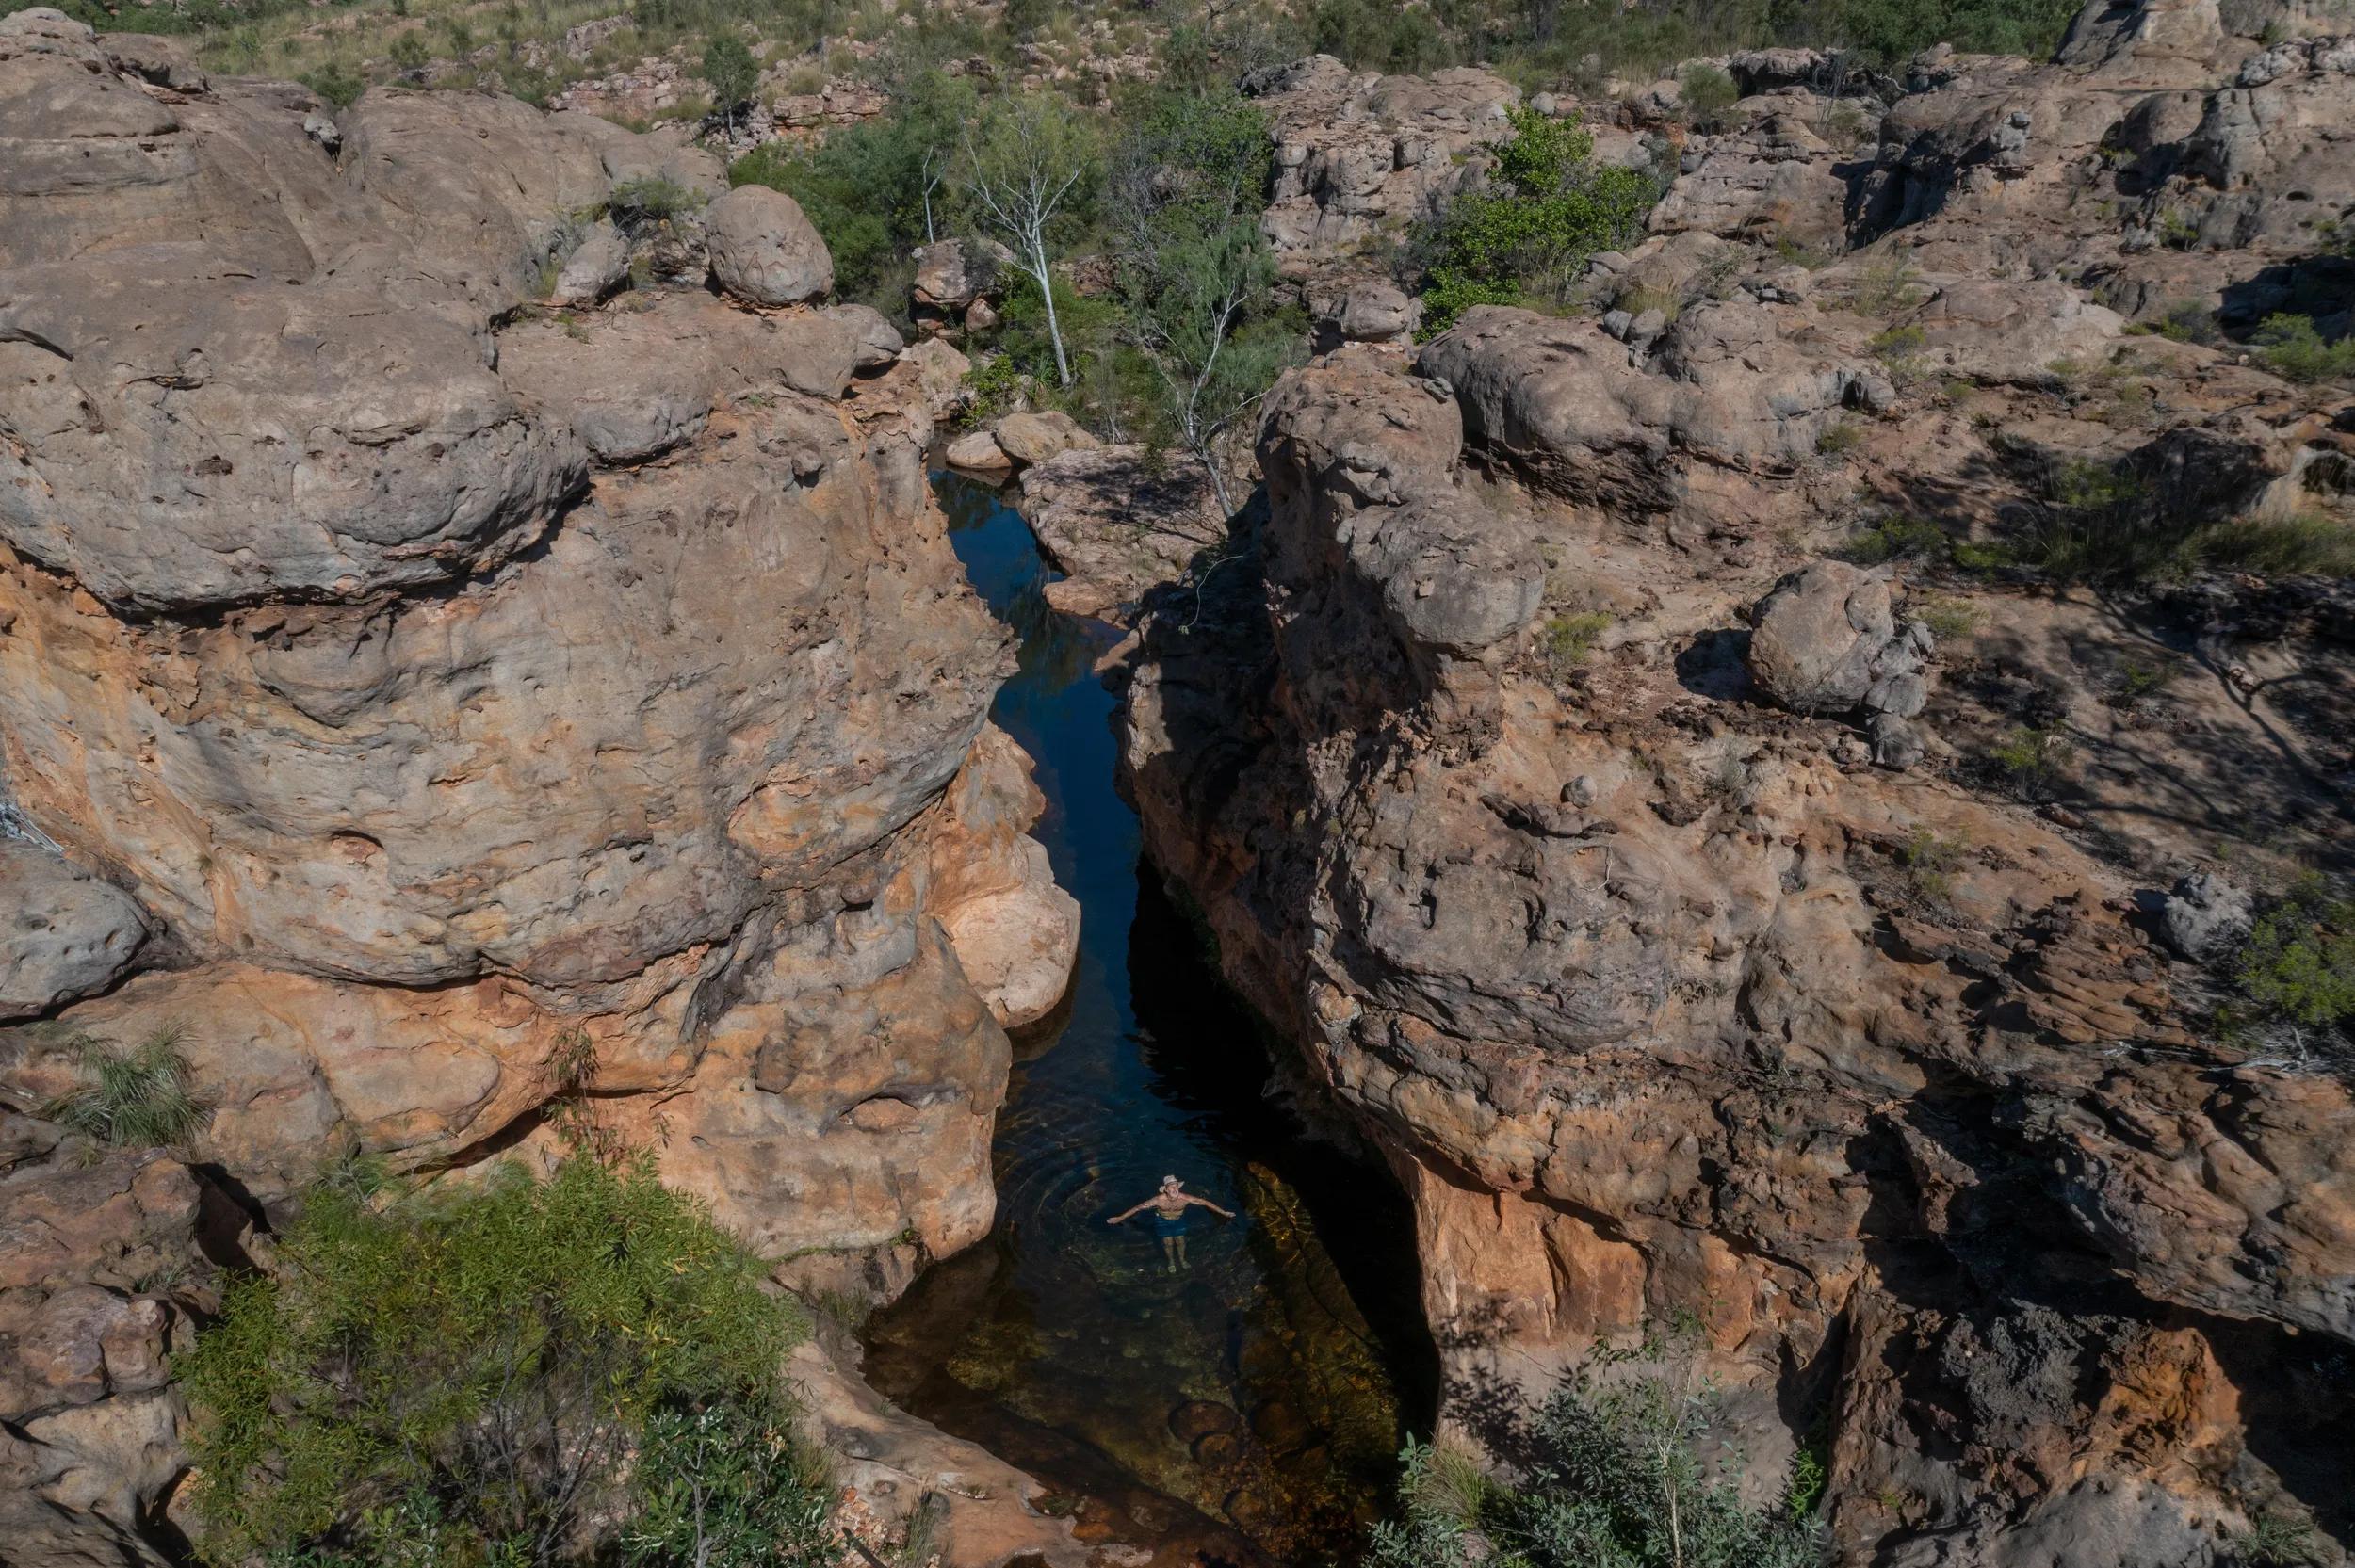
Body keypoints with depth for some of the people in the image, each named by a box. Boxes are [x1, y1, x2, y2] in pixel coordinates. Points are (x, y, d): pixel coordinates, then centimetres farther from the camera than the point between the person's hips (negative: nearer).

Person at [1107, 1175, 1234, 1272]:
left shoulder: (1185, 1198, -35)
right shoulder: (1159, 1200, -38)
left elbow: (1205, 1202, -26)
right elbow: (1138, 1208, -31)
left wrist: (1223, 1213, -21)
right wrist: (1119, 1218, -30)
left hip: (1179, 1220, 1)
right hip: (1163, 1222, -1)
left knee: (1180, 1241, 13)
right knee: (1168, 1242, 9)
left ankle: (1182, 1259, 46)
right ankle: (1171, 1262, 42)